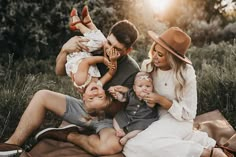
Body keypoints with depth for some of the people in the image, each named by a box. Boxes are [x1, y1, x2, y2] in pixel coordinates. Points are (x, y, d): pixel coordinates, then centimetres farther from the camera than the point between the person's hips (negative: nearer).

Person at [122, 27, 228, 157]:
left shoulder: (186, 73, -17)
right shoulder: (147, 65, -6)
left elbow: (188, 113, -12)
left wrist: (161, 100, -22)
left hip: (178, 121, -7)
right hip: (154, 118, 7)